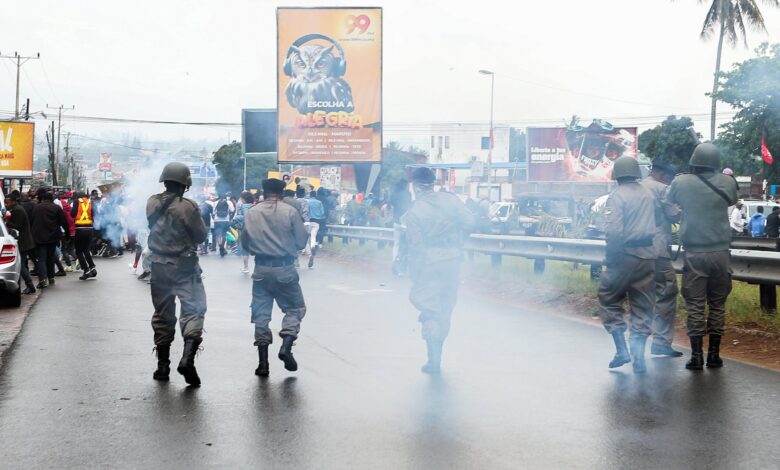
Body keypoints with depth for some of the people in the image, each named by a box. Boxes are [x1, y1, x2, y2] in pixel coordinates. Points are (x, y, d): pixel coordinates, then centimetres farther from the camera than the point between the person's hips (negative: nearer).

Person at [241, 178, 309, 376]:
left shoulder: (251, 213, 3)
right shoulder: (290, 211, -5)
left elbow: (244, 242, 9)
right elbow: (301, 241, -2)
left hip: (261, 269, 3)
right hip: (285, 269, -2)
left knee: (261, 313, 9)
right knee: (296, 308, 13)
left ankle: (263, 361, 8)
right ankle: (286, 345, -8)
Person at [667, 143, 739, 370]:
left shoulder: (681, 182, -7)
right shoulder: (727, 182, -3)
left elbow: (669, 201, 11)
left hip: (694, 253, -1)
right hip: (720, 252, 1)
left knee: (695, 305, 3)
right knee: (718, 304, 11)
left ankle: (696, 356, 3)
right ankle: (714, 354, 15)